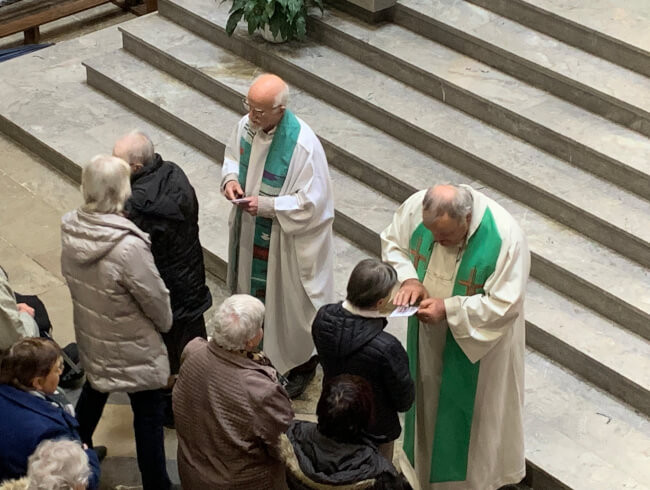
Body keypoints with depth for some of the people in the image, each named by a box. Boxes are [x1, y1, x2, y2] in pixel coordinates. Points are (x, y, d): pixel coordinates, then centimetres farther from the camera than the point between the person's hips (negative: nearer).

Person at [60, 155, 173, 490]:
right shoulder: (128, 246, -34)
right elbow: (154, 296, -21)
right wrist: (166, 322, 0)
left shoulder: (71, 230, -14)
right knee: (148, 416, 9)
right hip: (132, 348, -7)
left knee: (94, 390, 31)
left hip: (91, 336, 7)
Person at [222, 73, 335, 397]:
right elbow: (233, 155, 11)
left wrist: (267, 205, -28)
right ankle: (262, 350, 47)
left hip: (287, 240, -7)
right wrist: (230, 178, -10)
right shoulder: (246, 125, -10)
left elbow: (312, 202, -25)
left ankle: (301, 364, 34)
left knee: (289, 299, 11)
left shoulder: (303, 145, -30)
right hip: (251, 232, 7)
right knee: (254, 289, 24)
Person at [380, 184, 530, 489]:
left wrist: (449, 309, -31)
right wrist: (408, 278, -20)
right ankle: (427, 463, 51)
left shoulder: (505, 237, -33)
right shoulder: (417, 206, -21)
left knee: (472, 408, 15)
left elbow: (504, 304, -27)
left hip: (478, 340, -5)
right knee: (430, 393, 25)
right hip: (428, 335, 5)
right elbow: (392, 243, -2)